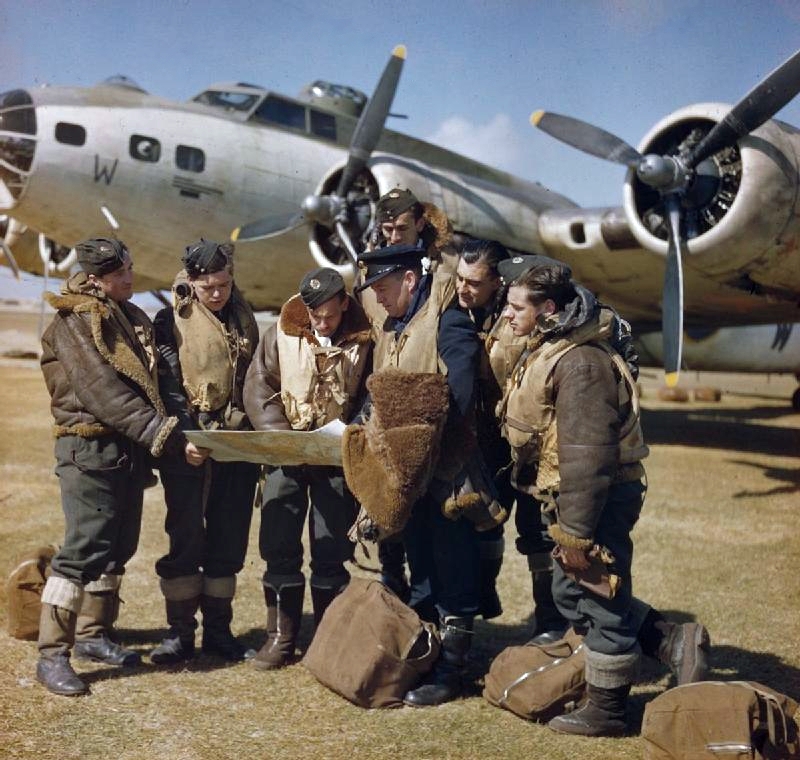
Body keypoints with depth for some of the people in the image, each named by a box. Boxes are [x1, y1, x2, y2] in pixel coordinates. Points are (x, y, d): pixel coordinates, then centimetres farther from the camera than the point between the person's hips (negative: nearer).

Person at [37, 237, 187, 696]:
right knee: (84, 548, -8)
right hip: (91, 449, -8)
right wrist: (164, 435, -25)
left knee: (118, 548, 13)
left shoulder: (134, 317, 15)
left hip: (130, 450, 8)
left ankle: (94, 634, 27)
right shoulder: (75, 323, -11)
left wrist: (164, 432, 3)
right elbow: (105, 394, -20)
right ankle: (53, 654, -1)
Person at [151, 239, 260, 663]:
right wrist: (186, 435, -22)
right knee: (185, 540, 0)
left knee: (228, 541, 7)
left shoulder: (243, 319, 12)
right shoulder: (172, 320, -1)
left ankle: (218, 631, 18)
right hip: (190, 448, -4)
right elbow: (170, 385, -9)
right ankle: (180, 632, 11)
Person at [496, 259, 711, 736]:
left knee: (600, 603, 4)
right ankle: (674, 642, 26)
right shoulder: (549, 350, 10)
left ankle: (605, 712, 21)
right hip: (574, 493, 11)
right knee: (571, 593, 20)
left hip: (599, 498, -11)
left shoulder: (579, 362, -23)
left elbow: (587, 455, -26)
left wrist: (576, 532, -23)